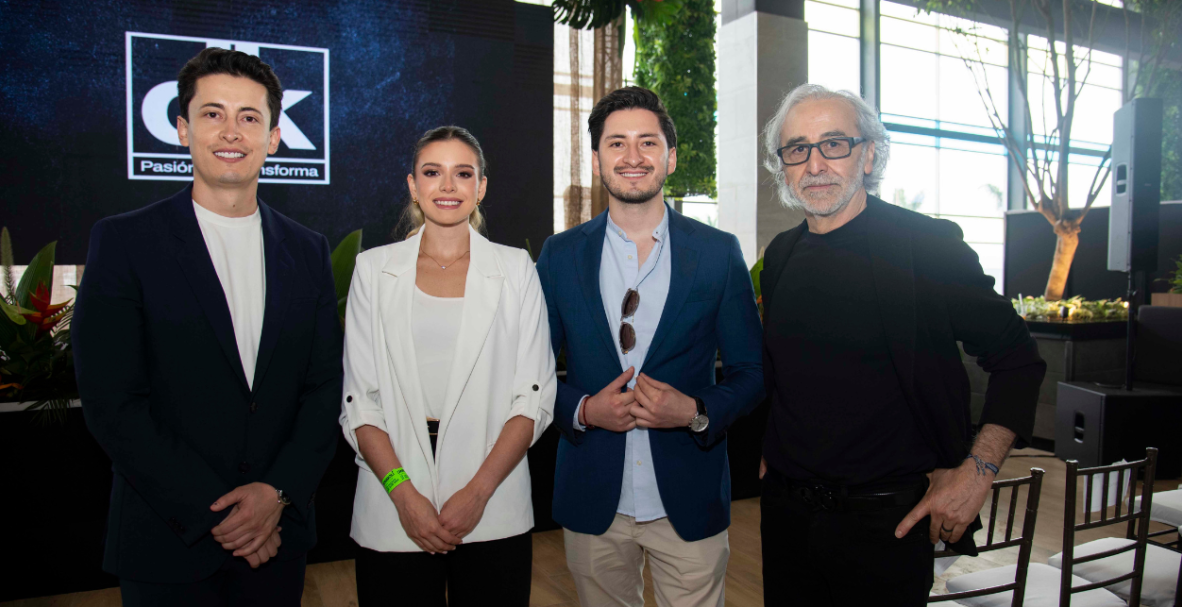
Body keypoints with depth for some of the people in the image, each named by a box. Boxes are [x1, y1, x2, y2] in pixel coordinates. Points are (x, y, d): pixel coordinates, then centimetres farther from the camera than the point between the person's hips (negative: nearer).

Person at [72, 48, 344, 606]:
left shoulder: (307, 251, 4)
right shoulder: (123, 241, -5)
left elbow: (324, 387, 3)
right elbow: (111, 404, -10)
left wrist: (278, 492, -10)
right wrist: (214, 513, -13)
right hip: (168, 545, -2)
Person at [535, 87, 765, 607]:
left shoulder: (719, 253, -2)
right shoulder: (560, 255, 1)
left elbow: (751, 372, 1)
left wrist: (696, 412, -17)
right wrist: (583, 409, -14)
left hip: (688, 504, -1)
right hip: (593, 502, 1)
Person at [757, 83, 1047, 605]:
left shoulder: (925, 245, -11)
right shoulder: (780, 257, 4)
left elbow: (1016, 357, -6)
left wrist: (976, 472, -12)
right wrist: (770, 454, 12)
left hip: (885, 518, -4)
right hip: (785, 508, 5)